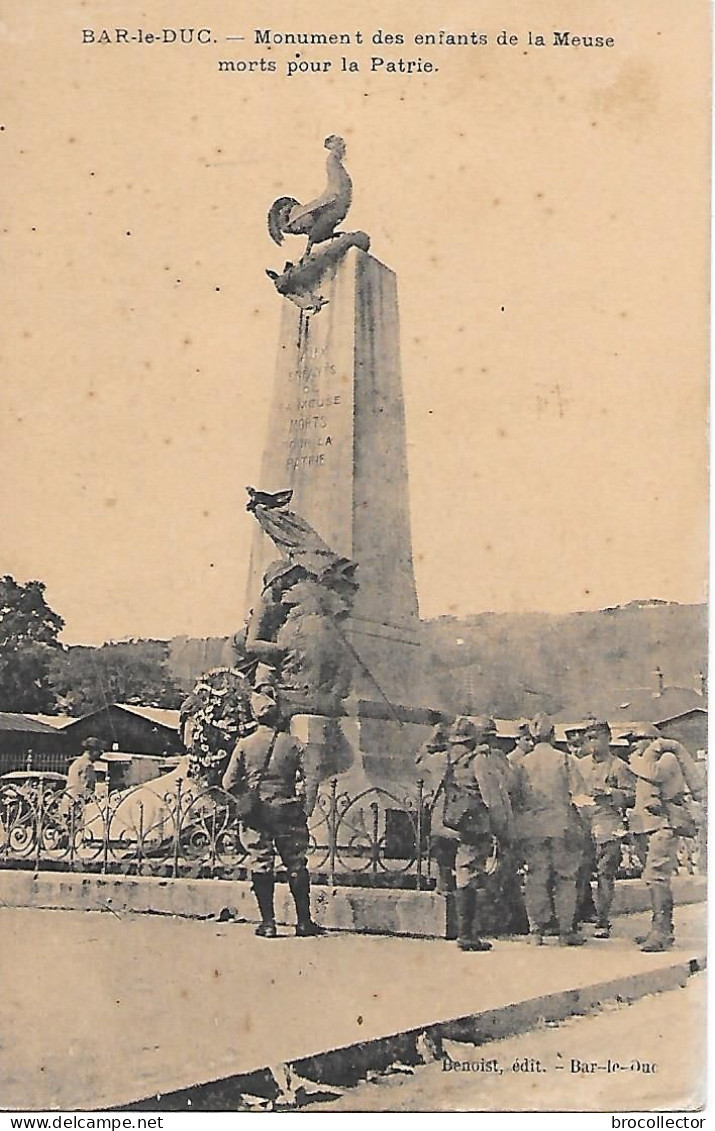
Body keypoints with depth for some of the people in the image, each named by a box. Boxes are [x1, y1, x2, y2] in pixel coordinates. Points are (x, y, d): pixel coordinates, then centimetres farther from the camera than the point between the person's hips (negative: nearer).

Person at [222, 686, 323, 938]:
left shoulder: (244, 745, -3)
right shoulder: (293, 744, -4)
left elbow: (229, 783, -3)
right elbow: (311, 779, -9)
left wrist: (242, 801, 14)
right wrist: (306, 810, -2)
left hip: (255, 814, 0)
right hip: (287, 812, 0)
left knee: (261, 865, 6)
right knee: (296, 865, 9)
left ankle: (267, 922, 5)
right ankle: (304, 922, 13)